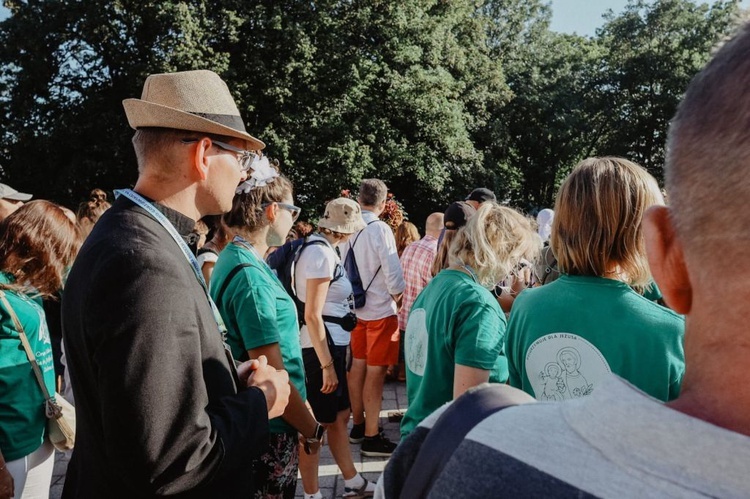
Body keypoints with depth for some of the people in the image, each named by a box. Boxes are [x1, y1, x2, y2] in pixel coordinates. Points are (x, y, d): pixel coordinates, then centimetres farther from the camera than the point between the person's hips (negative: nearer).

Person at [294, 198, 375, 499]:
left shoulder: (318, 248, 11)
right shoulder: (321, 254, -18)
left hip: (330, 344, 10)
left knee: (339, 415, 18)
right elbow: (312, 316, -22)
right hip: (321, 347, -10)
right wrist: (327, 365, -21)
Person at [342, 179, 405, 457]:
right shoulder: (380, 229, -17)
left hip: (356, 308, 7)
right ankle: (371, 437, 7)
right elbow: (393, 274, -18)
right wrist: (397, 297, 1)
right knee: (375, 372, 0)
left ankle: (358, 425, 29)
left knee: (358, 366, 15)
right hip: (380, 311, -7)